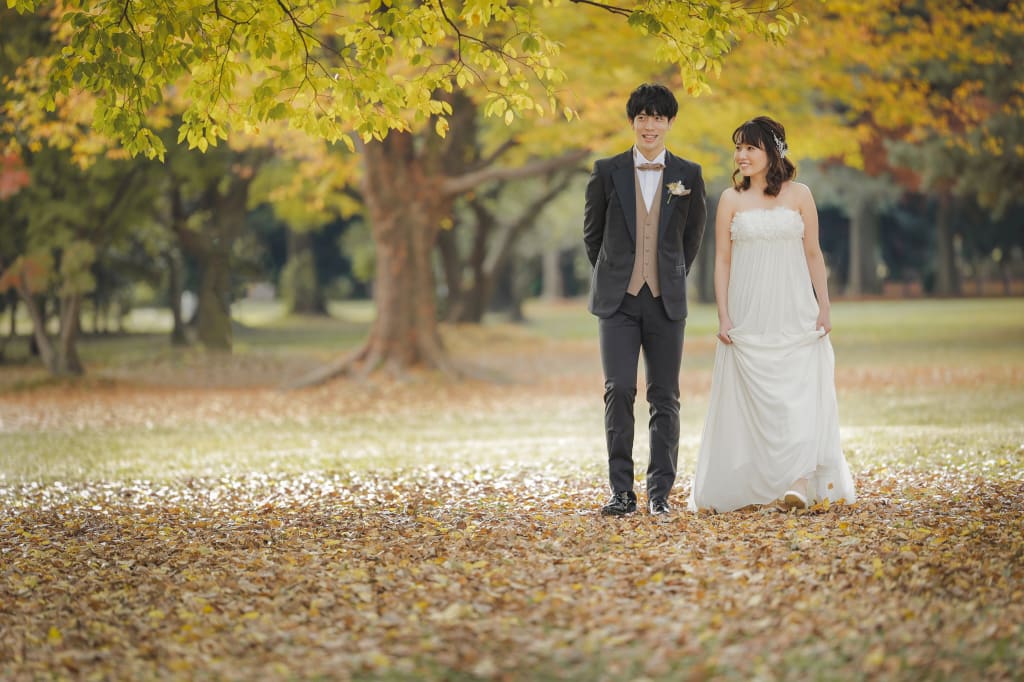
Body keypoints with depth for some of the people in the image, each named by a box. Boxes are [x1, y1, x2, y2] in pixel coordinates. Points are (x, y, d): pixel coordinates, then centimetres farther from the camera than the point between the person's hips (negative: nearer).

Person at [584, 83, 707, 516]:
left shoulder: (688, 175, 4)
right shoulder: (607, 171, 2)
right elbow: (592, 232, 13)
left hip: (666, 301, 1)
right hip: (618, 301, -1)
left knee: (664, 398, 2)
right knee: (619, 390, -9)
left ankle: (660, 492, 9)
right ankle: (622, 492, -3)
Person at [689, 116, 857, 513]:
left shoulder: (799, 195, 4)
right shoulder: (731, 199, 5)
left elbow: (813, 254, 7)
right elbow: (722, 260, 4)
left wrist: (824, 307, 1)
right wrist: (723, 316, -3)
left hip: (795, 314, 0)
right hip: (748, 315, 0)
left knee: (798, 396, -9)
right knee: (752, 399, -1)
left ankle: (799, 483, -13)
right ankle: (752, 486, 7)